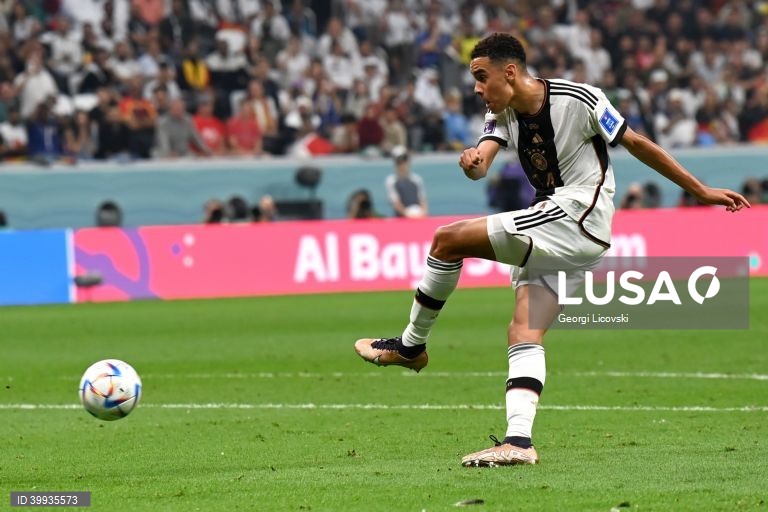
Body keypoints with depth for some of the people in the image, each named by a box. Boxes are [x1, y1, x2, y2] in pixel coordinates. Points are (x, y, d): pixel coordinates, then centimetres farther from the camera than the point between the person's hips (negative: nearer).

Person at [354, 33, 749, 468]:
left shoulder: (579, 100, -10)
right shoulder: (503, 115, 9)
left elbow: (637, 144, -2)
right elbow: (481, 163, -8)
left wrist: (702, 192, 4)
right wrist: (470, 162, -35)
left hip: (578, 216, -8)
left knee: (449, 239, -11)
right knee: (524, 335, -6)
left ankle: (411, 345, 2)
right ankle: (519, 442, -15)